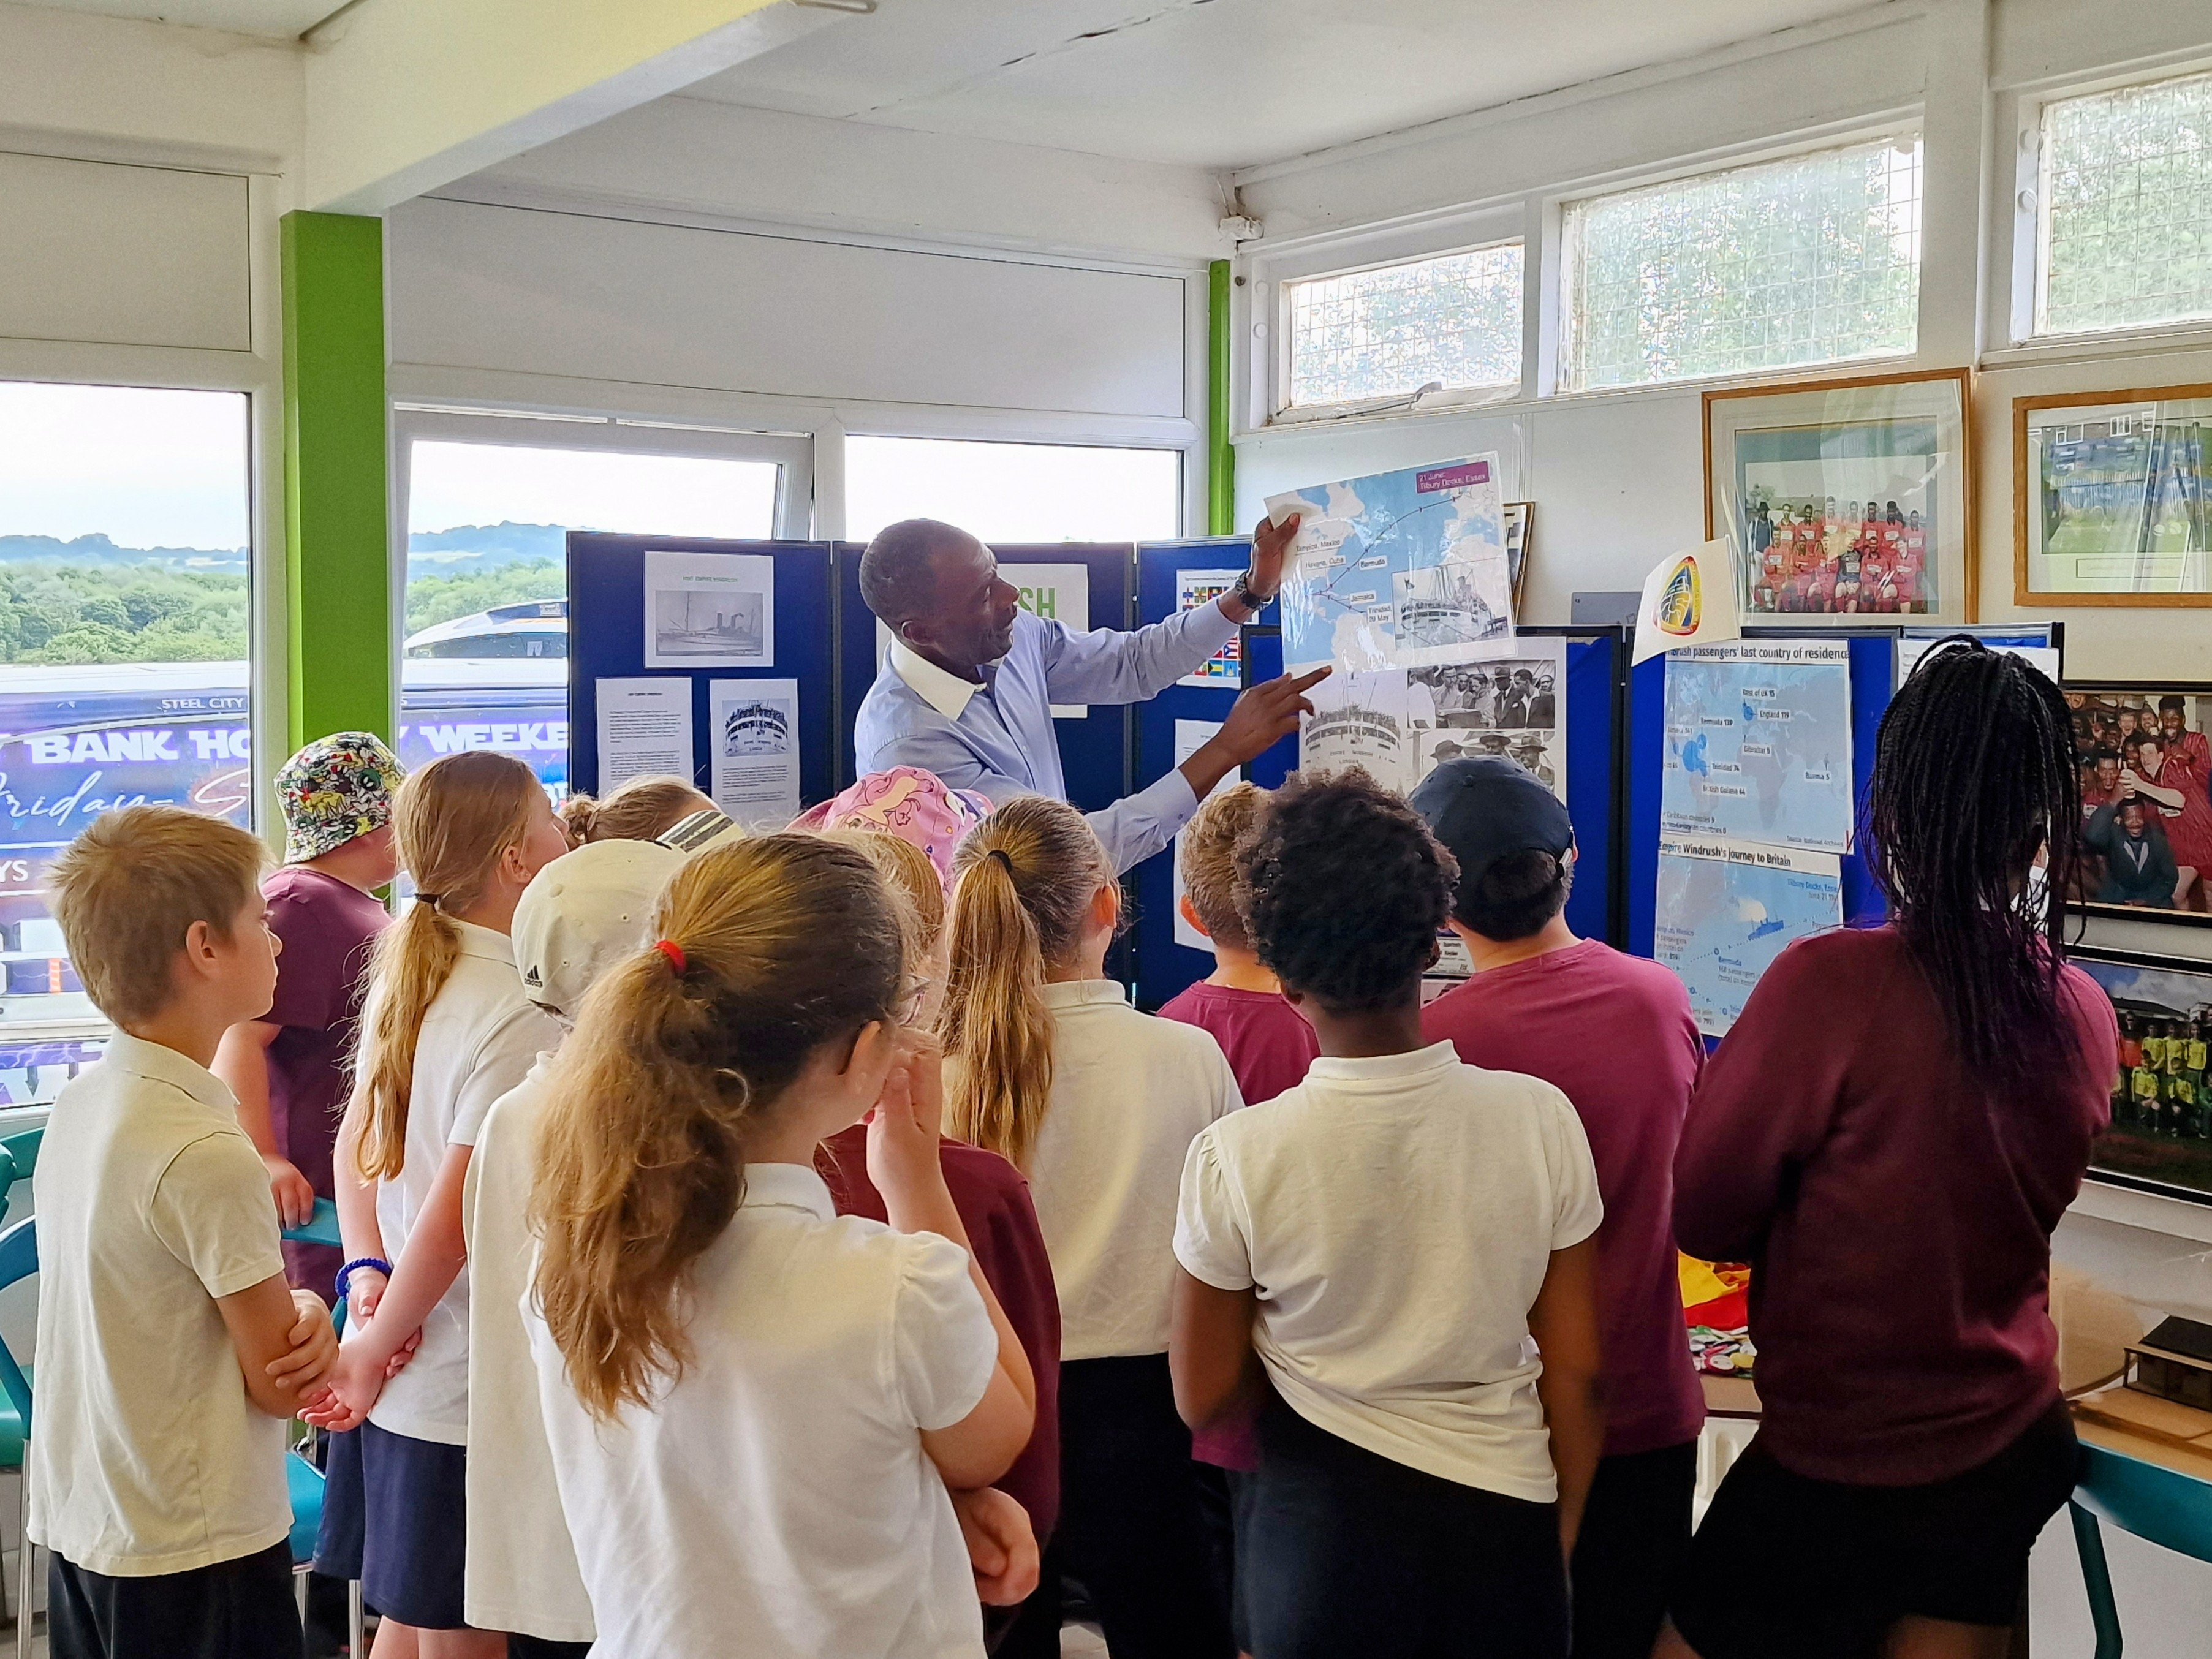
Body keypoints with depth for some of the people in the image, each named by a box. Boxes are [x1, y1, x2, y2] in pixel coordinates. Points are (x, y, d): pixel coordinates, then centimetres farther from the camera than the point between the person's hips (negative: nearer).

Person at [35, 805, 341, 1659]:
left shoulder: (76, 1107, 3)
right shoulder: (207, 1155, -23)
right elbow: (282, 1381, -17)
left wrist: (297, 1312, -7)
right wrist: (314, 1320, 3)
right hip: (197, 1552, -8)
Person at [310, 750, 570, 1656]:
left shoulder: (405, 971, 5)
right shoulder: (521, 1015, -21)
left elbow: (356, 1140, 11)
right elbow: (454, 1216, -22)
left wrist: (368, 1273, 1)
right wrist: (373, 1349, -11)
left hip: (400, 1362, 8)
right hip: (468, 1392, -8)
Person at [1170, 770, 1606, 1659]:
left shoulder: (1234, 1158, -16)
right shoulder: (1541, 1120, -12)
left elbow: (1202, 1399, -6)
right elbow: (1576, 1369, -4)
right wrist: (1560, 1543, 11)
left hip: (1322, 1527, -1)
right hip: (1503, 1525, 1)